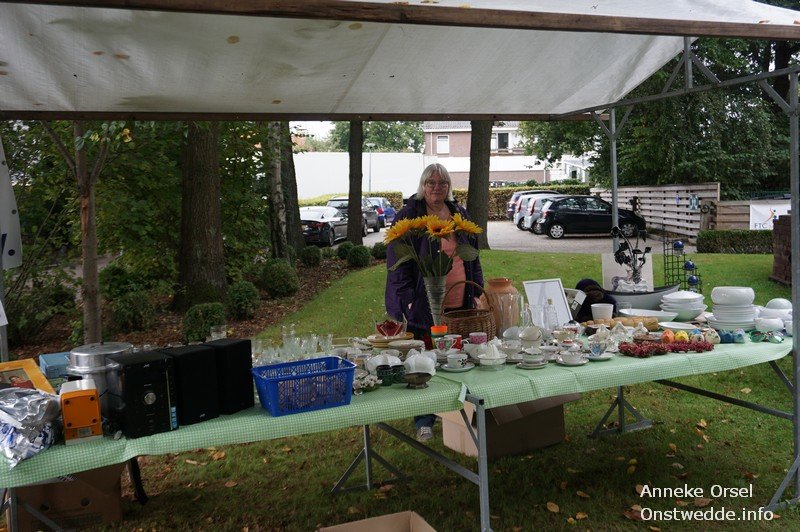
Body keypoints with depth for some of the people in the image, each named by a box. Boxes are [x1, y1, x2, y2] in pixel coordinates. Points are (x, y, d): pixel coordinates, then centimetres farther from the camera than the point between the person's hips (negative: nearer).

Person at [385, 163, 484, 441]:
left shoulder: (461, 215, 13)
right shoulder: (407, 217, -4)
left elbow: (473, 259, 18)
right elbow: (397, 264, -7)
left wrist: (476, 292, 11)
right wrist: (409, 300, -14)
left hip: (460, 304, 5)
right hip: (424, 306, -4)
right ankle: (424, 420, 17)